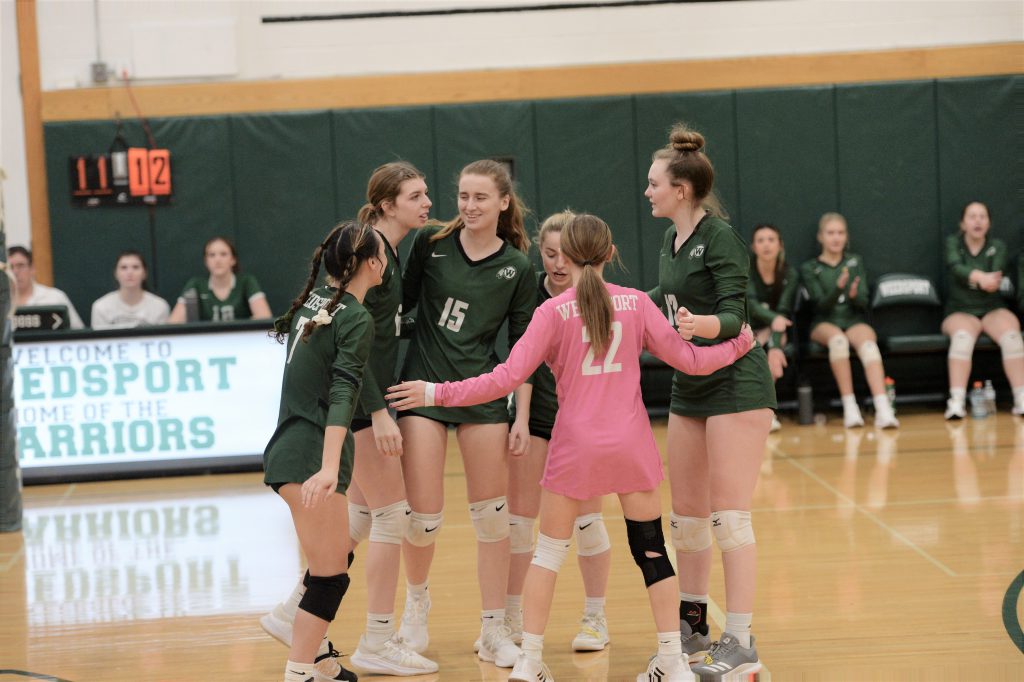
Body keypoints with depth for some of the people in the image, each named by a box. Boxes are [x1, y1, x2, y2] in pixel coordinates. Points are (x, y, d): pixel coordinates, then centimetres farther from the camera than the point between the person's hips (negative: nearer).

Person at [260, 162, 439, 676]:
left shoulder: (391, 253, 13)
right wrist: (378, 413, -25)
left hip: (367, 395, 10)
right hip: (356, 399, -10)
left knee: (361, 514, 15)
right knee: (391, 513, -4)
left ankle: (293, 612, 23)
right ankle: (377, 644, 4)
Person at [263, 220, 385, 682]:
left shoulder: (314, 301, 11)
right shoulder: (357, 319, -12)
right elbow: (342, 394, -23)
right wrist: (329, 467, -31)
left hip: (291, 449, 9)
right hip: (310, 457, -9)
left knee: (334, 560, 19)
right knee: (330, 576, -8)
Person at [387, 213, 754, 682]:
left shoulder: (554, 311, -7)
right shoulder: (636, 302, 1)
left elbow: (507, 377, -12)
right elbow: (687, 359, 5)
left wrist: (437, 393, -7)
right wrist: (738, 345, 21)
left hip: (575, 446, -2)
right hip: (631, 444, 2)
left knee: (549, 551, 11)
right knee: (651, 549, 11)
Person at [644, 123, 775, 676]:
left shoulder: (719, 237, -16)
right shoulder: (672, 239, 9)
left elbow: (733, 315, -24)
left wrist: (700, 324, -43)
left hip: (735, 386, -9)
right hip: (689, 387, 9)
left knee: (728, 515, -10)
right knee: (686, 513, 13)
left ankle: (740, 646, -7)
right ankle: (692, 627, 25)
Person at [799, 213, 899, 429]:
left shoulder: (856, 262, 17)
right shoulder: (809, 268, 10)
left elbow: (863, 301, 7)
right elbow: (821, 304, -2)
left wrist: (854, 295, -17)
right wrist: (838, 288, -22)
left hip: (854, 321, 1)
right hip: (825, 323, -1)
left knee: (868, 343, -34)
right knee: (838, 339, -38)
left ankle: (883, 409, -51)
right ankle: (849, 407, -40)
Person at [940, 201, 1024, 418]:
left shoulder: (997, 246, 8)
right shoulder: (953, 242, 5)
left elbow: (995, 277, -10)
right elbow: (956, 267, -16)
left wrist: (980, 279, -33)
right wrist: (980, 276, -37)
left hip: (993, 309, 1)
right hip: (960, 311, -1)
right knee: (962, 336, -36)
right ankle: (956, 403, -46)